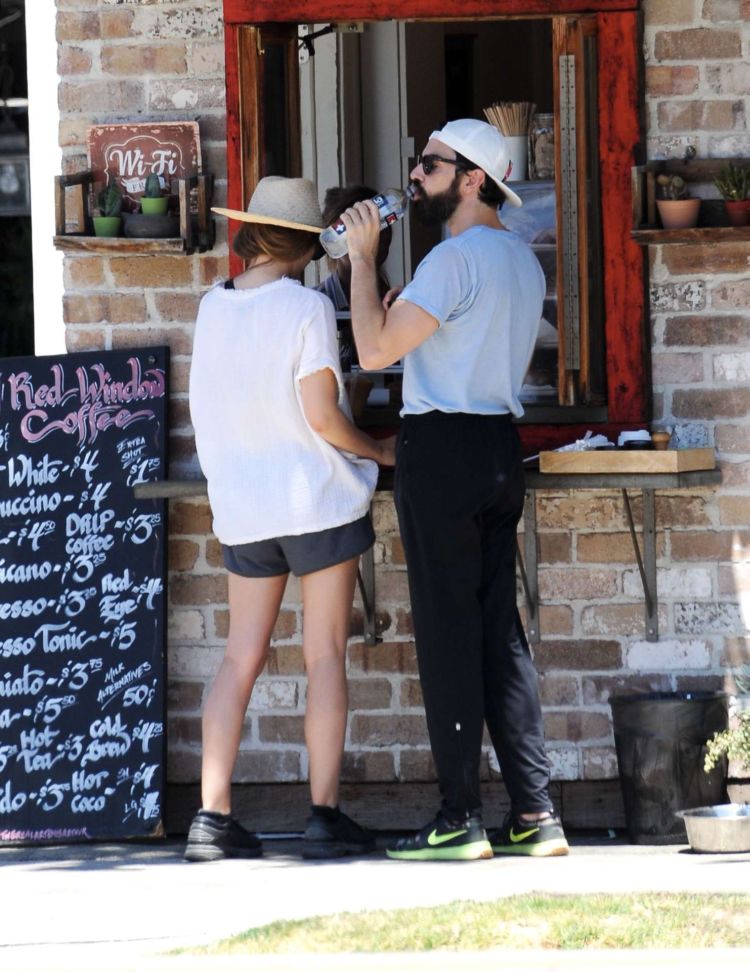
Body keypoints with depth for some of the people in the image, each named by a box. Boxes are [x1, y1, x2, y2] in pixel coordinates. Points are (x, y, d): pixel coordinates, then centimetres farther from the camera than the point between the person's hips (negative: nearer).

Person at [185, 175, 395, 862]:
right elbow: (322, 418, -15)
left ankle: (213, 816, 1)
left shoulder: (214, 308, 4)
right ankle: (325, 815, -3)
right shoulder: (308, 308, -11)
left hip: (241, 505, 5)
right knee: (325, 656, 0)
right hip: (316, 497, -5)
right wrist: (377, 452, 1)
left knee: (242, 658, 8)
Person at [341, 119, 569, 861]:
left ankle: (460, 820, -5)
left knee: (447, 632, -5)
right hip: (501, 445, 9)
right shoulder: (522, 261, 16)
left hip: (443, 447, -9)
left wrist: (363, 256, -8)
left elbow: (375, 348, -18)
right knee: (500, 631, 9)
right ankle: (533, 814, 5)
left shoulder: (456, 257, -15)